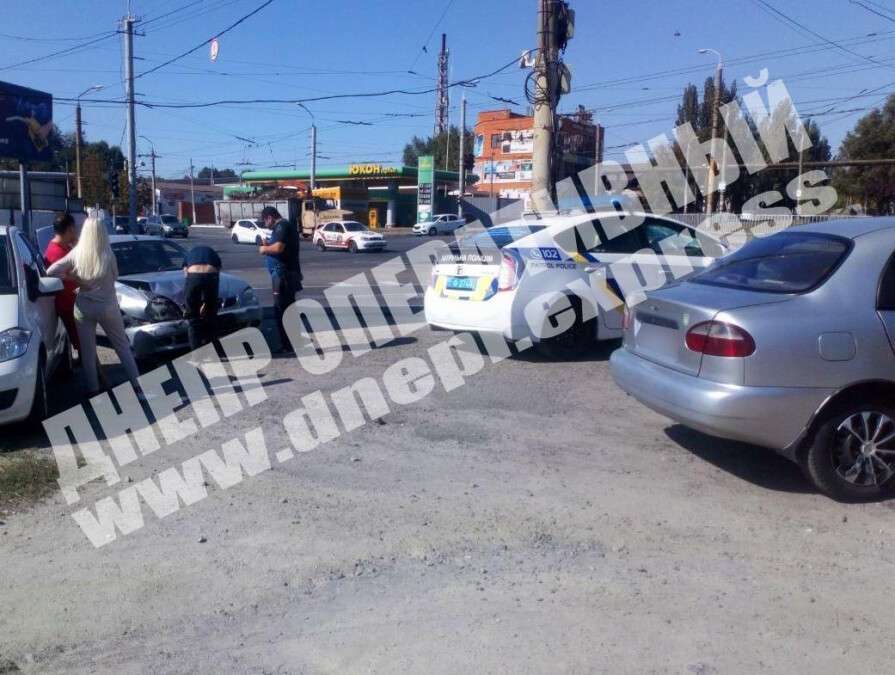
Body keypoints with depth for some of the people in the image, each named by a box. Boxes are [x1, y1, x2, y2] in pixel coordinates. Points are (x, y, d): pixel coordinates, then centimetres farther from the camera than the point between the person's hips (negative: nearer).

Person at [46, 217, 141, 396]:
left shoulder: (76, 253, -7)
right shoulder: (108, 254, -10)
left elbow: (50, 272, -8)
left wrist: (74, 279, 1)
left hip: (83, 307, 1)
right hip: (107, 306, -1)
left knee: (87, 350, 11)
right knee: (122, 347, 11)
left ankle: (93, 389, 15)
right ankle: (137, 383, 11)